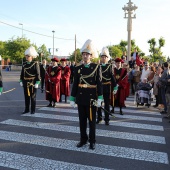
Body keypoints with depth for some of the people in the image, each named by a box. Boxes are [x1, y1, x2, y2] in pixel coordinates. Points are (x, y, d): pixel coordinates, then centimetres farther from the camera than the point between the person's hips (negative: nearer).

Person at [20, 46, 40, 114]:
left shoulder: (35, 64, -7)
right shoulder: (24, 64, 7)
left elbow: (38, 74, -11)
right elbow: (22, 74, 12)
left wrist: (37, 83, -15)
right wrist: (21, 81, 7)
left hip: (32, 83, -5)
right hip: (25, 83, 5)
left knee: (33, 97, 4)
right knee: (26, 96, 10)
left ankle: (33, 110, 13)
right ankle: (26, 109, 20)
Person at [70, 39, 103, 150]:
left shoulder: (96, 67, -3)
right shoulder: (78, 68, 4)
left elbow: (99, 83, -6)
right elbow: (75, 84, 6)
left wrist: (99, 98, -12)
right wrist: (72, 99, 4)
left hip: (92, 97, -3)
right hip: (81, 98, 3)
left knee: (92, 120, 7)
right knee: (82, 120, 11)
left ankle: (92, 141, 19)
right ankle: (83, 139, 25)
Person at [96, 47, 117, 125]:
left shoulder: (109, 66, 0)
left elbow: (112, 77, -2)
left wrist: (115, 87, -7)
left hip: (107, 87, -1)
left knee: (107, 103, 6)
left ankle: (107, 119, 15)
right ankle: (99, 118, 26)